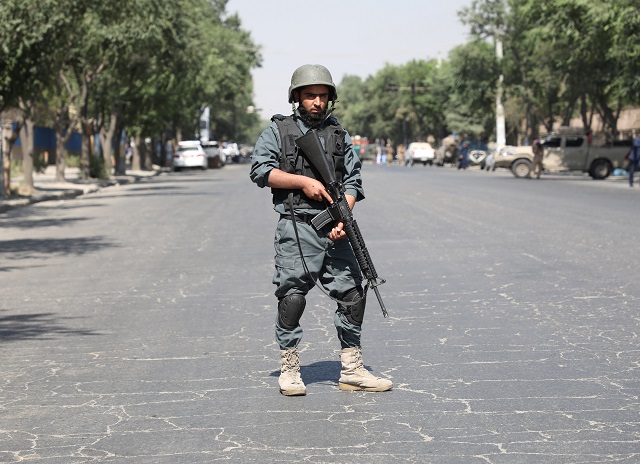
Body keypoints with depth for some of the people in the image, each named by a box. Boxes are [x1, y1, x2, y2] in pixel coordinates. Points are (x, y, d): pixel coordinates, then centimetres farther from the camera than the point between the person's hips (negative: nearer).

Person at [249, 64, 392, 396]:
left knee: (352, 294, 3)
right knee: (292, 295, -8)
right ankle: (289, 370, 4)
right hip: (296, 228, -4)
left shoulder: (339, 134, 16)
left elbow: (352, 181, 9)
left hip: (334, 230, 4)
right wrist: (303, 182, -12)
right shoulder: (278, 130, 7)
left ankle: (351, 370, 13)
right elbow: (260, 170, -4)